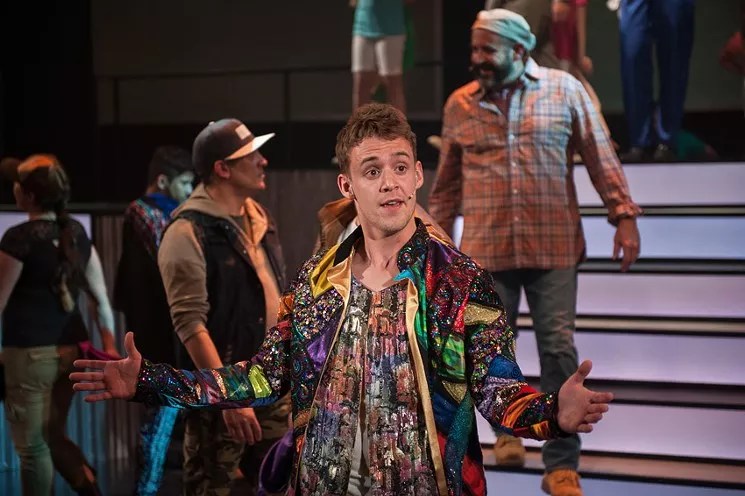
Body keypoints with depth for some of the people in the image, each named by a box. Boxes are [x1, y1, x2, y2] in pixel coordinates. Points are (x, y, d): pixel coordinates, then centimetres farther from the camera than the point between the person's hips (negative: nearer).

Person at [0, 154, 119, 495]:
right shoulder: (76, 232, 7)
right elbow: (100, 297, 9)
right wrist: (109, 345, 14)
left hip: (30, 353, -7)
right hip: (71, 350, 7)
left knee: (32, 446, 6)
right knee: (53, 437, 20)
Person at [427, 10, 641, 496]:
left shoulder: (565, 90, 1)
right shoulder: (460, 104, 6)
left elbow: (601, 156, 3)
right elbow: (447, 180, 14)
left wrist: (625, 215, -4)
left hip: (554, 246, -2)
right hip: (486, 247, 2)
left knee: (559, 351, -3)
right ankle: (509, 428, 35)